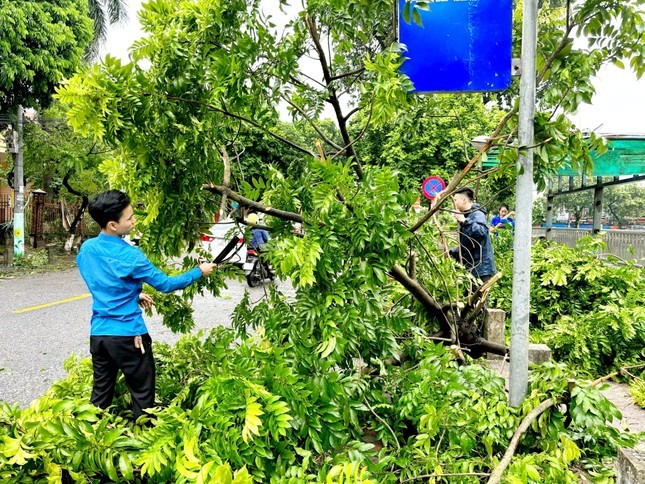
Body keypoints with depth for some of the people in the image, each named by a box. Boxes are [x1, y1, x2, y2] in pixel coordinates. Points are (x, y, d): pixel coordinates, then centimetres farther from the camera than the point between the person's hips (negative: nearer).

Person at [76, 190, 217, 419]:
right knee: (142, 395, 8)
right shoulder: (129, 255, -18)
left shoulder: (86, 249, 2)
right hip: (128, 335, -6)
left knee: (101, 393, 17)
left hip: (98, 333, 7)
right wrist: (199, 271, 0)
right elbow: (165, 284, -10)